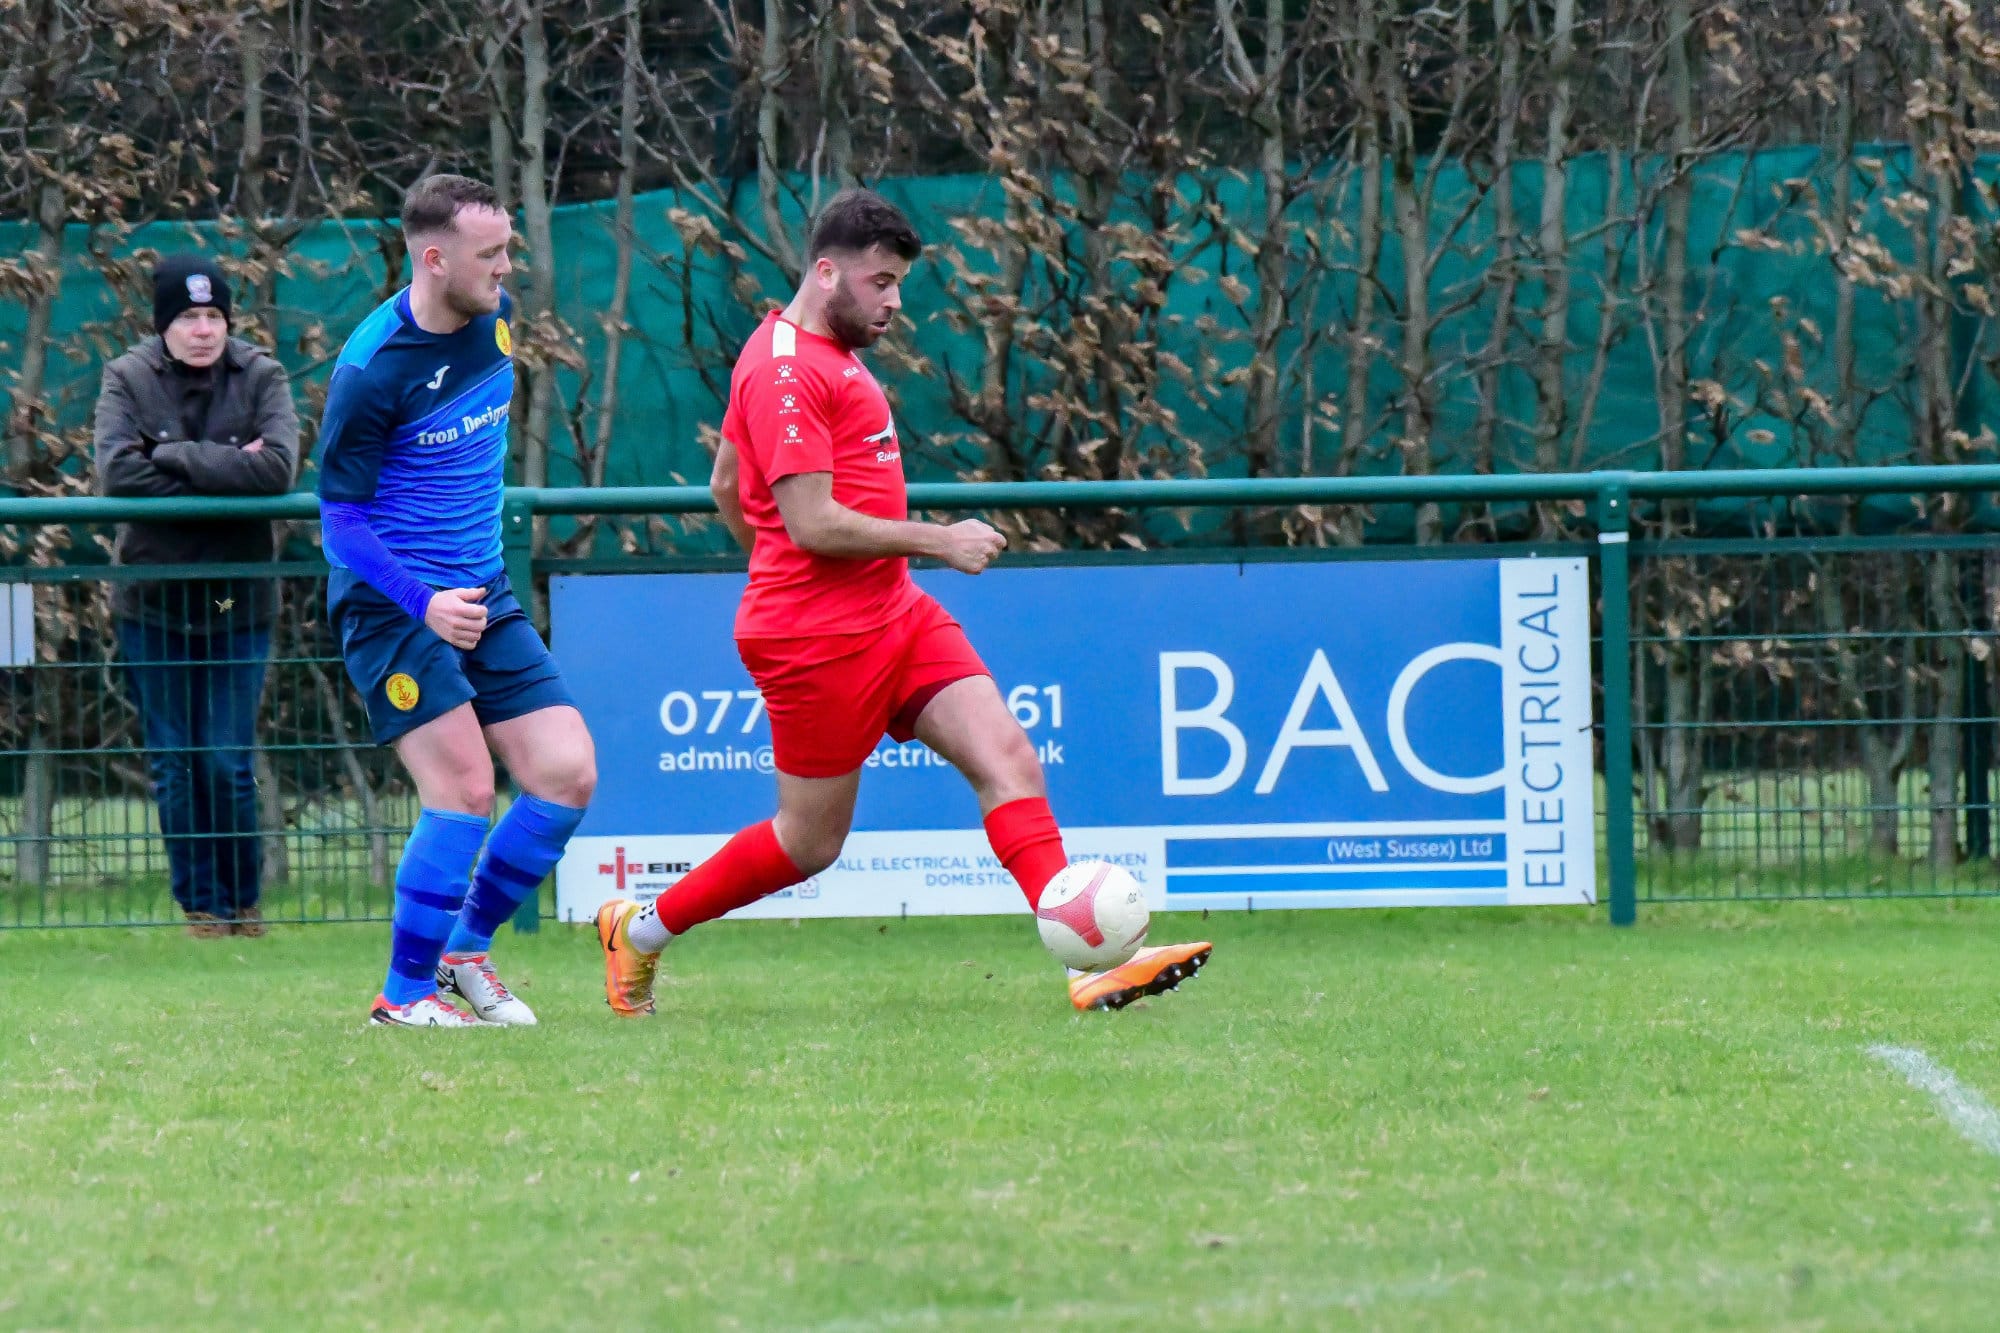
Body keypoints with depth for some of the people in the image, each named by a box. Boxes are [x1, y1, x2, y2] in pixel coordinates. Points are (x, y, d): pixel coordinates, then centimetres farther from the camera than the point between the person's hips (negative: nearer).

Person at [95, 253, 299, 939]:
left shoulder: (261, 378, -3)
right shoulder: (128, 379, -3)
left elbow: (278, 469, -18)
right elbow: (116, 472, -18)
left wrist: (174, 457, -18)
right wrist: (226, 473, -17)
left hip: (238, 598, 0)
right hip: (154, 598, 1)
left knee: (229, 764, 0)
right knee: (173, 765, 4)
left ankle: (244, 901, 16)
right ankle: (199, 902, 15)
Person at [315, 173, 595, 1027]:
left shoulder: (496, 319, 2)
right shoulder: (371, 371, -19)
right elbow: (340, 521, -15)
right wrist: (423, 602, -29)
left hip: (483, 597, 7)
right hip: (391, 603, -7)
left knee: (567, 775, -3)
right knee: (465, 789, -16)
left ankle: (465, 947, 15)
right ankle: (406, 991, -1)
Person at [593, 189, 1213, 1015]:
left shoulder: (827, 356, 17)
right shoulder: (785, 371, -16)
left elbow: (728, 492, 25)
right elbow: (813, 522, -21)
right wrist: (936, 541, -15)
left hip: (895, 612, 9)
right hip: (819, 637, -9)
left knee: (1007, 758, -7)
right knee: (812, 840, 2)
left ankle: (1090, 963, -17)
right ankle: (641, 930, 22)